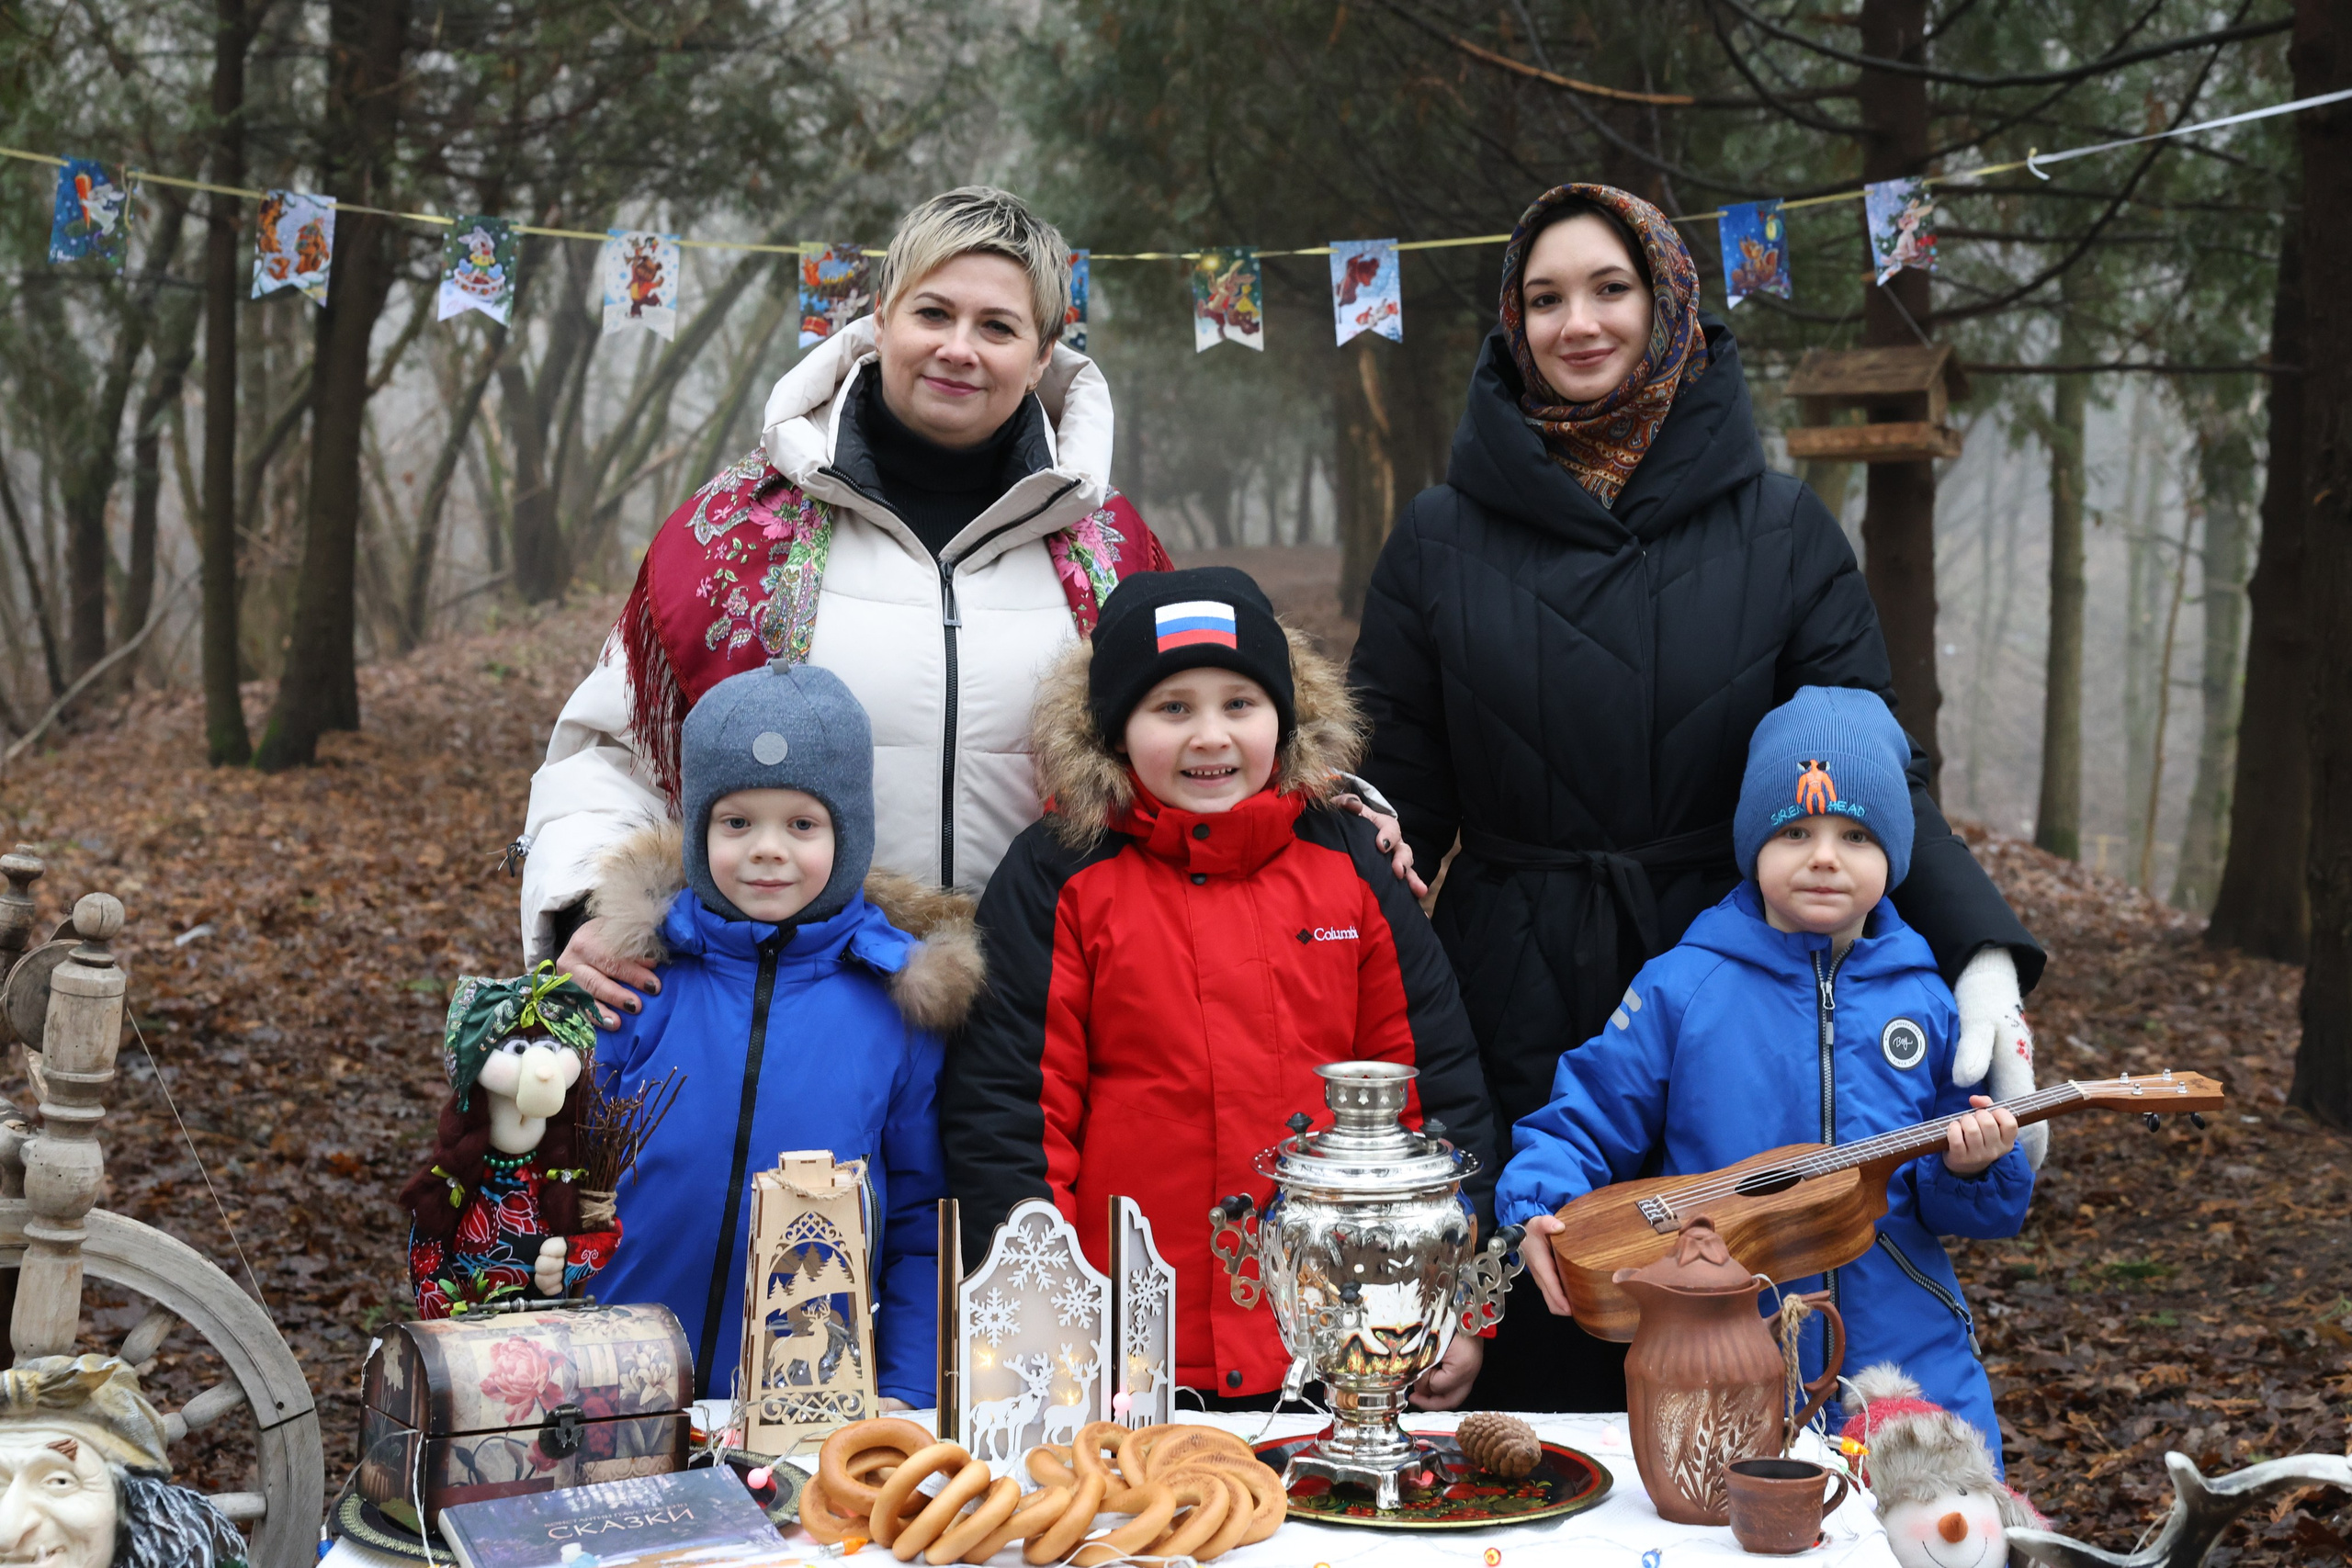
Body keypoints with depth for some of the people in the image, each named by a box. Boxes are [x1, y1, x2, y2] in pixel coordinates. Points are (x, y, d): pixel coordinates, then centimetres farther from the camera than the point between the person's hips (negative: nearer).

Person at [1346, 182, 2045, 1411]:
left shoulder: (1780, 530, 4)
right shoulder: (1441, 538, 5)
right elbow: (1395, 801, 5)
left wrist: (1983, 959, -16)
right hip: (1514, 1034, 0)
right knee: (1529, 1382, 3)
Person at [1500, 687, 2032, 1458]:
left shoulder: (1924, 1002, 4)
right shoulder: (1682, 987, -2)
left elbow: (1974, 1206, 9)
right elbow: (1585, 1122, 2)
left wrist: (1970, 1167, -12)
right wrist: (1540, 1209, -16)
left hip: (1907, 1362, 2)